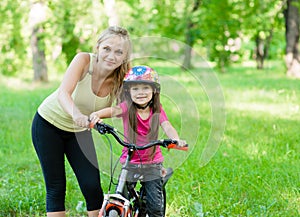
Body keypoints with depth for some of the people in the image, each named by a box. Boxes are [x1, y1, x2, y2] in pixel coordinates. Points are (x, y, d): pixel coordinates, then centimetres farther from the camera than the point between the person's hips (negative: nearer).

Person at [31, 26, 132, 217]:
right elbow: (63, 93, -40)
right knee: (56, 188, -2)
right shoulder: (84, 60, -27)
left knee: (92, 186, -6)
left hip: (79, 131, 3)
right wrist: (76, 114, -61)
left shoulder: (121, 78, -17)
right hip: (48, 124, -3)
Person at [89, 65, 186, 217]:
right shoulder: (128, 107, -8)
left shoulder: (157, 110, -2)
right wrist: (97, 114, -51)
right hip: (129, 163, -1)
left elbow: (167, 126, -16)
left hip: (152, 164, 1)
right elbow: (114, 110, -28)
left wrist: (176, 139, -39)